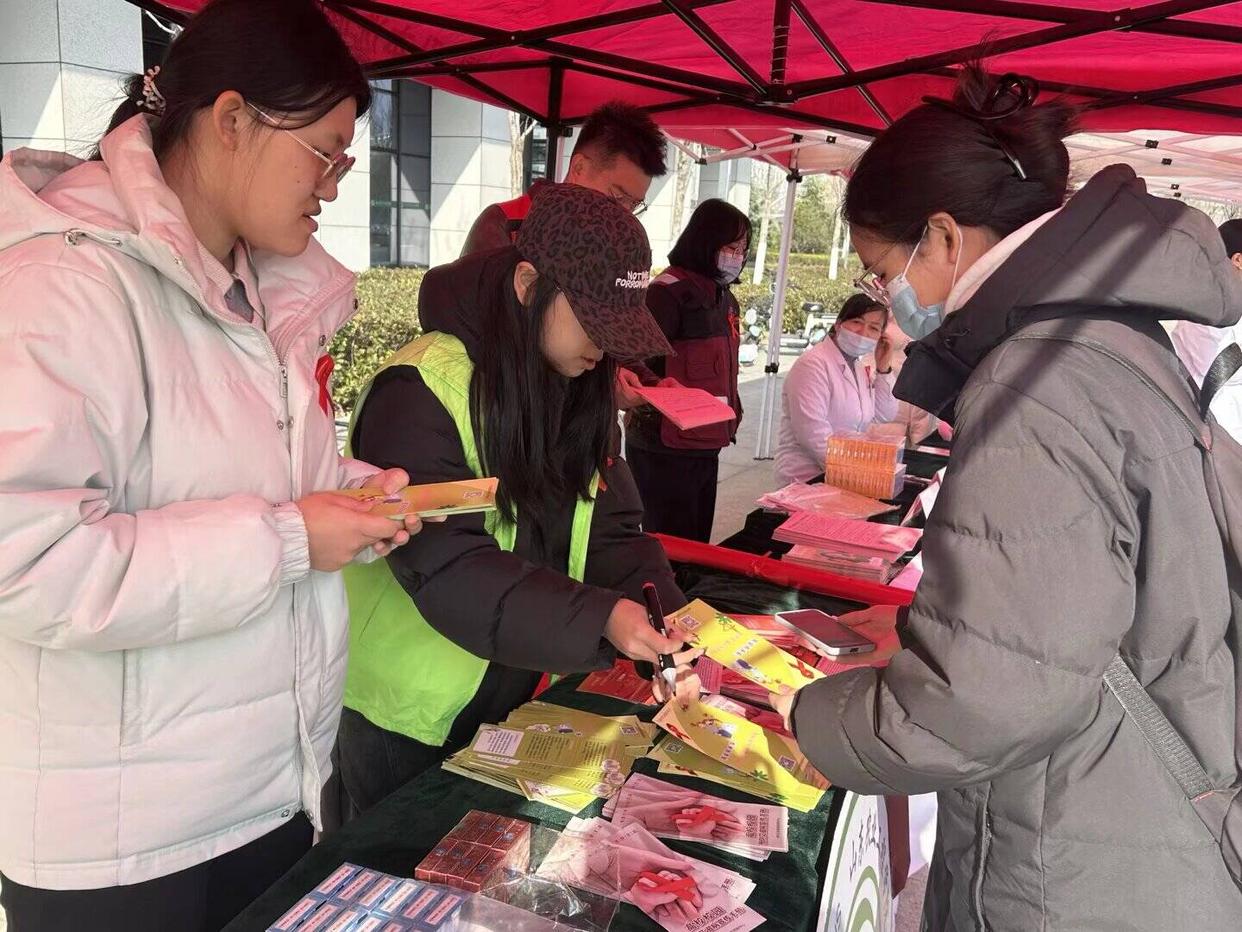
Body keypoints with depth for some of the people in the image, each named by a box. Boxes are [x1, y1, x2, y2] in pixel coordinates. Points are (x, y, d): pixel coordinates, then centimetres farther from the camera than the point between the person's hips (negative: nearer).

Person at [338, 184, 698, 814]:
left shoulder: (578, 392, 1)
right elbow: (447, 569, -30)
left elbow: (610, 531, -2)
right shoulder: (421, 394, -24)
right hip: (411, 724, -6)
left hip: (525, 705, 7)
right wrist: (600, 619, -39)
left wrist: (664, 615, -19)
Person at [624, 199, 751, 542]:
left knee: (698, 547, 18)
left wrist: (732, 413, 20)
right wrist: (657, 387, -41)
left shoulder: (724, 298, 14)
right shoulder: (668, 292, -14)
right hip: (665, 450, -9)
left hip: (706, 447, 9)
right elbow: (629, 359, -23)